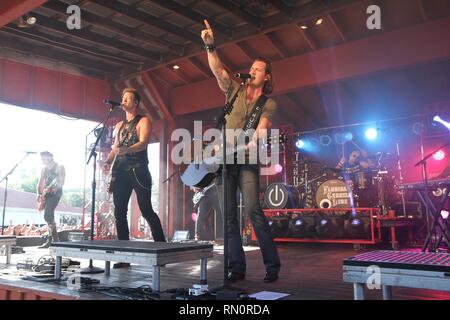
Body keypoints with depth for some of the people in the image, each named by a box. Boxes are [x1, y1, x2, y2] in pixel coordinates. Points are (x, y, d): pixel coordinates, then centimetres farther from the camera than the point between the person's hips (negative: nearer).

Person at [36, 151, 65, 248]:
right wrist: (39, 193, 1)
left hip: (55, 193, -7)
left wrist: (50, 188, -26)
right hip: (46, 194, 7)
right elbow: (40, 183, 16)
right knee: (49, 216, 8)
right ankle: (55, 239, 18)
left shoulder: (59, 167, -4)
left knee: (47, 215, -18)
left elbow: (61, 183, -12)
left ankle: (50, 240, -15)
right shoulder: (44, 169, 16)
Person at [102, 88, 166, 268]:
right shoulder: (119, 125, 24)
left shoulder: (143, 121, 4)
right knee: (119, 212, 1)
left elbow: (143, 142, -12)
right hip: (121, 171, 6)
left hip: (138, 170, -6)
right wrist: (108, 162, 2)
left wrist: (126, 150, -30)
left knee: (146, 210, -10)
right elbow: (115, 148, 22)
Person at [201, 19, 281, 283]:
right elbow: (218, 70, -1)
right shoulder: (234, 90, 13)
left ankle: (272, 265, -3)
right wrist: (210, 46, -14)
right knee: (228, 215, 1)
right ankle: (237, 267, 9)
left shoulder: (269, 103, 7)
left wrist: (255, 138, -28)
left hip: (248, 160, -3)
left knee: (253, 210, -15)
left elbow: (262, 126, -8)